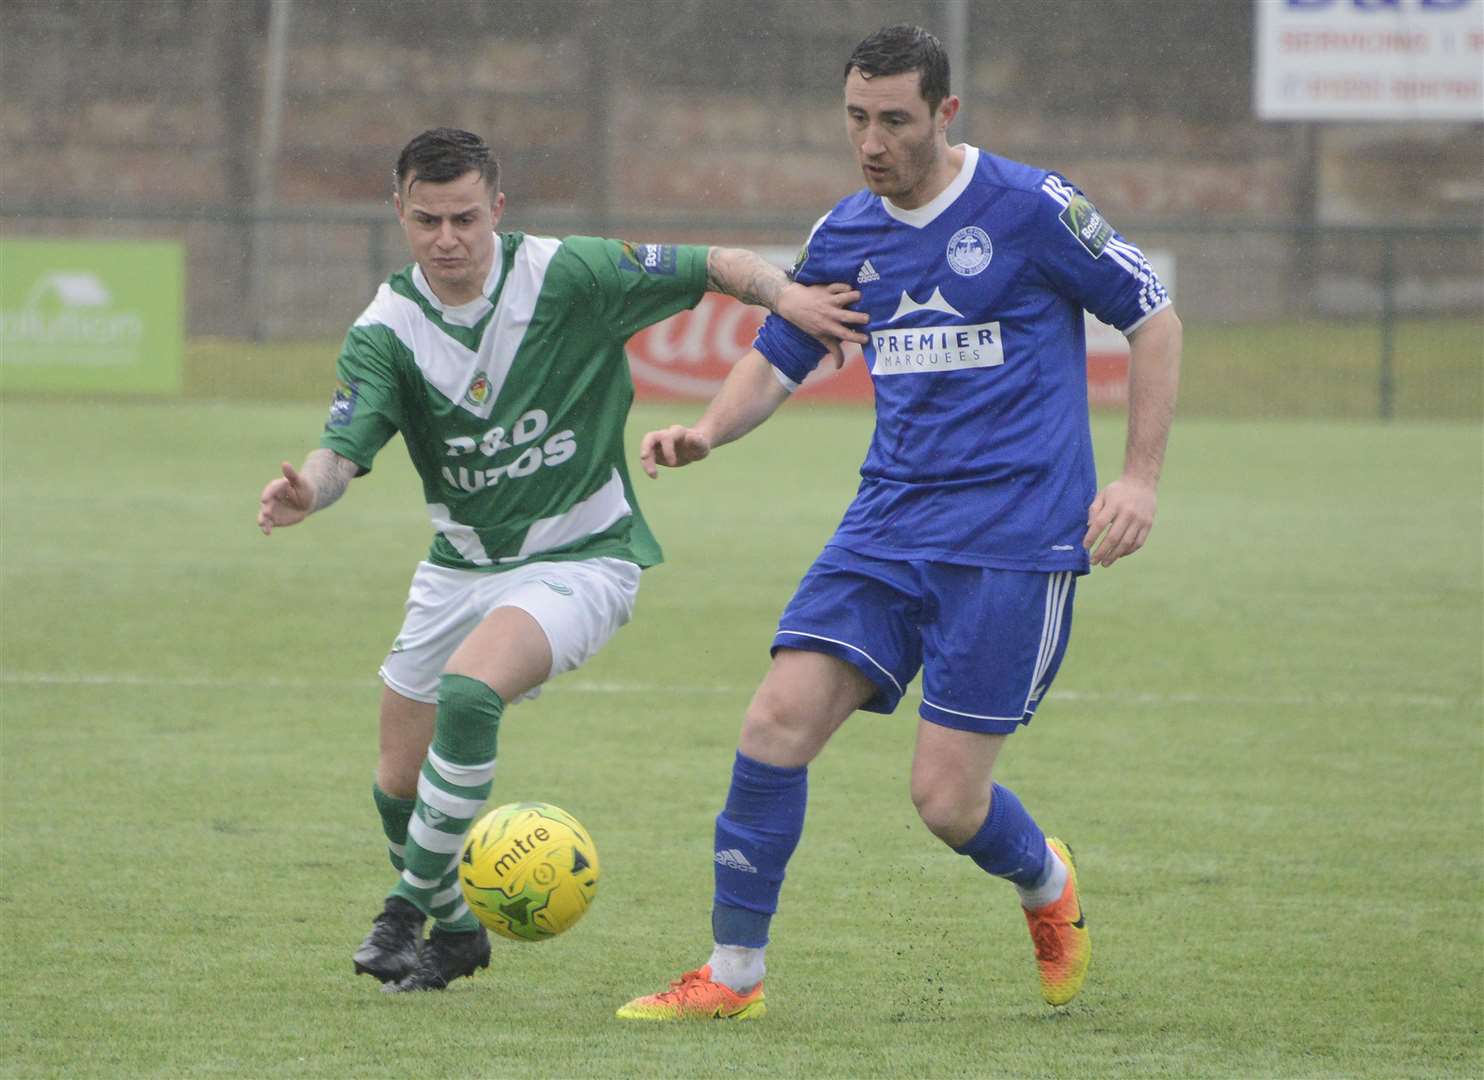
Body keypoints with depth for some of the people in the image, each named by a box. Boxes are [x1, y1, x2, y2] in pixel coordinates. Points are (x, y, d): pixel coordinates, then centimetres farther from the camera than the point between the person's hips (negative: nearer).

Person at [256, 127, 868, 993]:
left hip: (581, 556, -5)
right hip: (461, 562, 5)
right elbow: (346, 450, -21)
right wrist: (307, 491, -45)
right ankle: (456, 931, 37)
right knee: (399, 786, 8)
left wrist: (786, 294, -27)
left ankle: (413, 906, -15)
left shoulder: (568, 277, -16)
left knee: (468, 693, -31)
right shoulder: (387, 330, -10)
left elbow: (715, 266, -7)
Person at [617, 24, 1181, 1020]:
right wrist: (706, 432, -2)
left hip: (1016, 543, -5)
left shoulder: (1031, 208, -8)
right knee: (780, 719, -12)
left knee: (948, 800, -8)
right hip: (889, 527, 5)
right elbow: (777, 361, 19)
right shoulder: (844, 236, 8)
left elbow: (1154, 320, 0)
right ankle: (733, 974, -2)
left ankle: (1047, 885, 28)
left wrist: (1141, 478, -7)